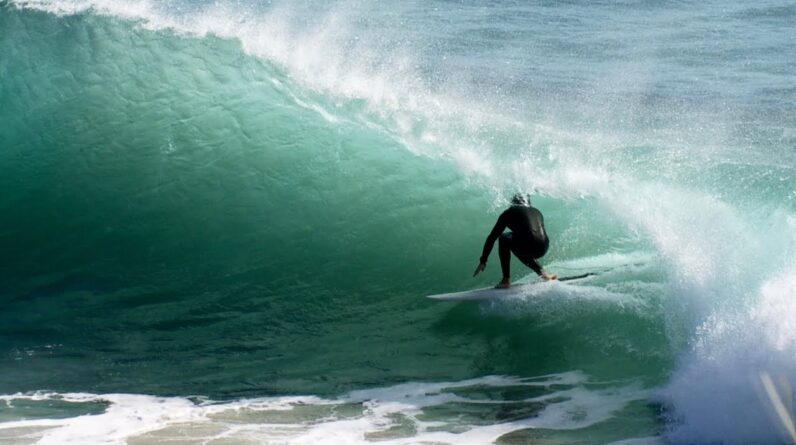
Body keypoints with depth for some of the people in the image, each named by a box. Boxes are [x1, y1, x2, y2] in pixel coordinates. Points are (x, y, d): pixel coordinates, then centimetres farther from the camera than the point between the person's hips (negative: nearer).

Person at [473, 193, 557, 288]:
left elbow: (492, 237, 14)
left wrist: (483, 261, 18)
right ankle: (542, 272, 24)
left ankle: (506, 280, 15)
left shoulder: (510, 212, 16)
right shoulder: (537, 211, 28)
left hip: (528, 247, -5)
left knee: (504, 238, 24)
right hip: (543, 250, 5)